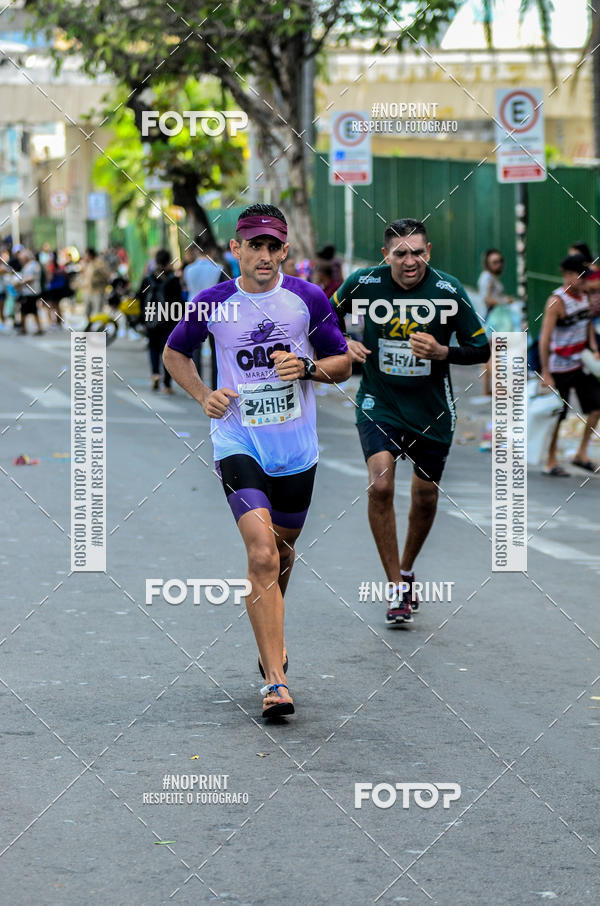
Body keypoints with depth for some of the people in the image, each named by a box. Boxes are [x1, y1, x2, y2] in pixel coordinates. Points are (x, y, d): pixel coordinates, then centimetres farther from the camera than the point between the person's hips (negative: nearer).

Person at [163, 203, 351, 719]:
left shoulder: (308, 299, -3)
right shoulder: (212, 304, -5)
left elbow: (343, 363, 5)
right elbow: (175, 353, 12)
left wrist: (305, 367, -16)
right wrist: (203, 395, -5)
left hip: (296, 447, 3)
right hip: (238, 443, -3)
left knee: (281, 548, 20)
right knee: (262, 553, -19)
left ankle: (270, 633, 51)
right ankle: (275, 680, -19)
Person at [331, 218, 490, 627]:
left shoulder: (449, 290, -14)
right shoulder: (363, 283, -12)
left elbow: (482, 349, -6)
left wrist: (441, 352, -23)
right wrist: (345, 343, -12)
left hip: (432, 408, 1)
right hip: (379, 403, -1)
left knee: (426, 496, 12)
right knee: (380, 485, -21)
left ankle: (407, 568, 40)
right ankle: (397, 587, -11)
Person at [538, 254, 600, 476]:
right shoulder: (556, 301, -18)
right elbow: (545, 338, -20)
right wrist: (545, 373, -21)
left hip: (581, 365, 7)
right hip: (560, 367, -7)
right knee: (556, 415, 0)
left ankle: (581, 453, 15)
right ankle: (551, 462, 11)